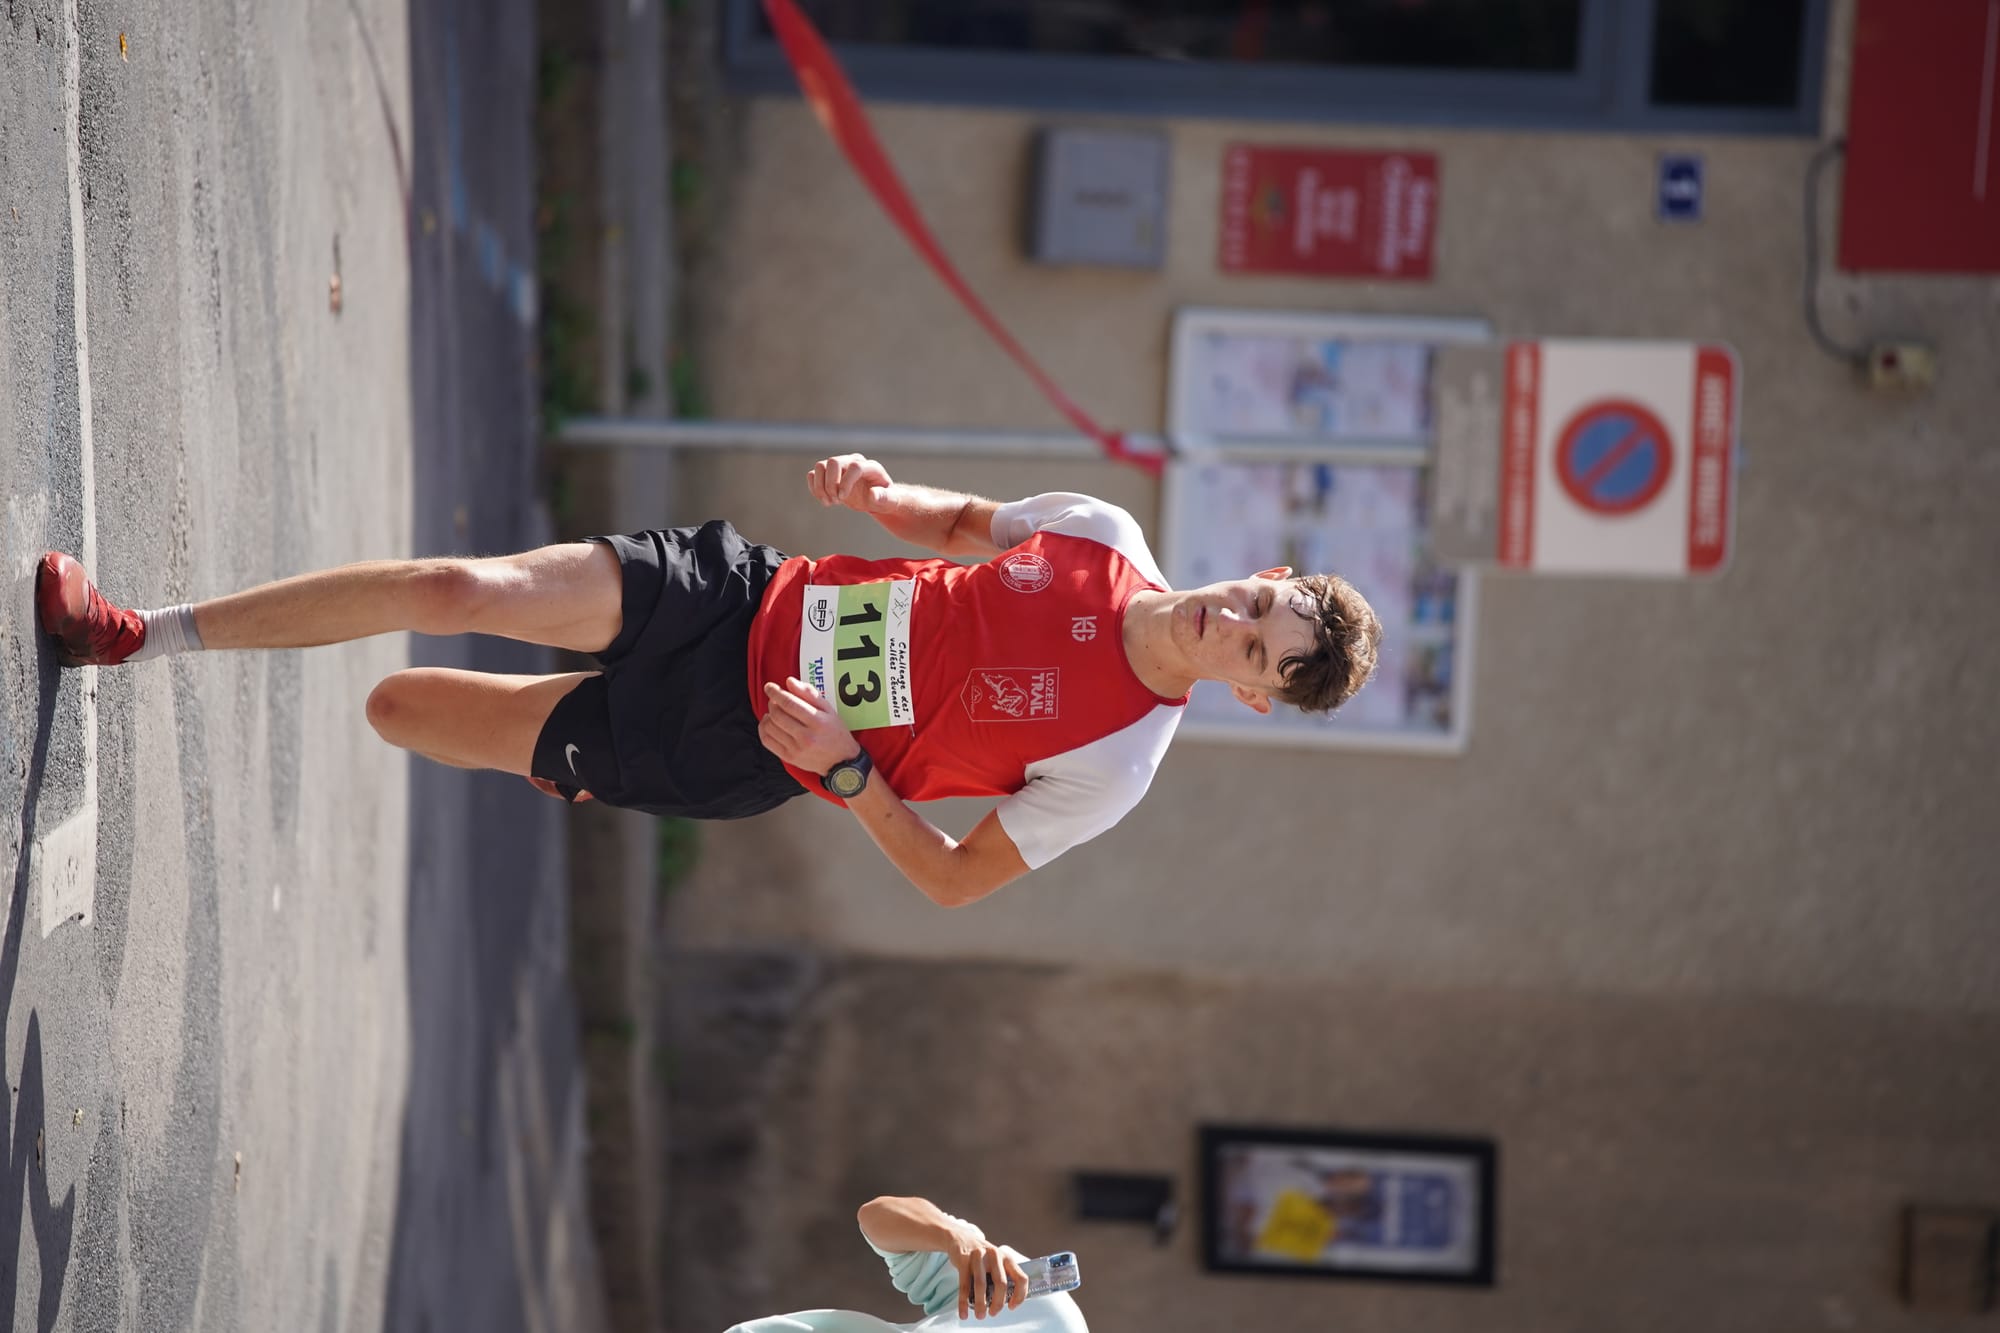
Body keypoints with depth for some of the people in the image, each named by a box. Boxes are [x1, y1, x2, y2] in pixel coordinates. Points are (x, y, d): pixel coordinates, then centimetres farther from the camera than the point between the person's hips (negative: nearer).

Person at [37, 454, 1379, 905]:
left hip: (734, 756, -3)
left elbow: (958, 880, -12)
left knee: (406, 708, -6)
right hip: (745, 597, 3)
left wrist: (848, 772, -23)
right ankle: (152, 633, 16)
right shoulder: (1105, 539, -5)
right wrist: (877, 490, -8)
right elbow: (962, 521, 13)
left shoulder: (1117, 762, -18)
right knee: (458, 589, -4)